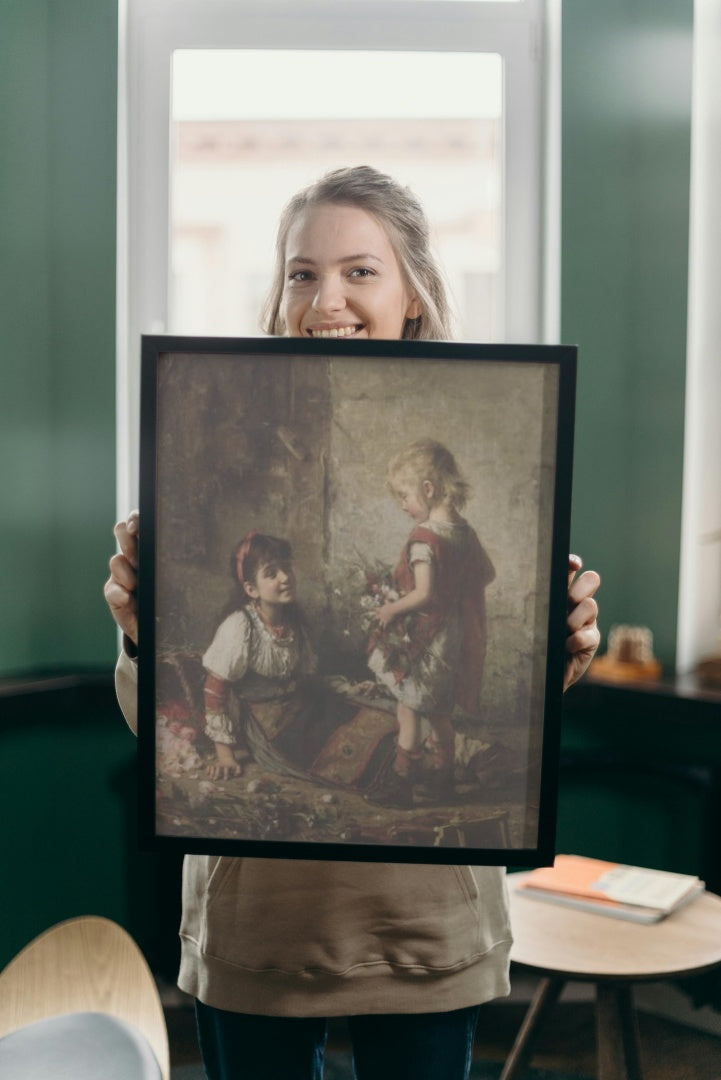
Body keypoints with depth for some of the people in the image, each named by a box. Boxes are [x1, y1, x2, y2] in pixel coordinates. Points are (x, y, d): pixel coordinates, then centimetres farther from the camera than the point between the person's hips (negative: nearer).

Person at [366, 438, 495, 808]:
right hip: (455, 635, 8)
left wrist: (391, 609, -16)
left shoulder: (424, 536, -23)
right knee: (440, 713, 20)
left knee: (408, 710, 5)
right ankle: (441, 777, 31)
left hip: (424, 636, -8)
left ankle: (400, 782, 14)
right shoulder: (463, 531, 2)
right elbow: (487, 573, 13)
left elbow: (423, 593, -29)